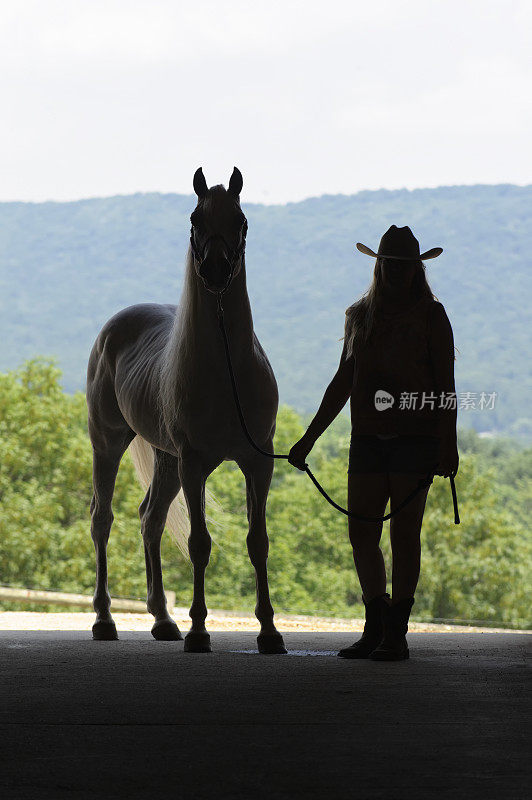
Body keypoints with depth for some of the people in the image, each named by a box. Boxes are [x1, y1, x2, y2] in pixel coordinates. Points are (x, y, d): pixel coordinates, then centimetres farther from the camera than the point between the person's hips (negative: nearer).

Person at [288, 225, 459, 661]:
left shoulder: (431, 315, 0)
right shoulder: (360, 315, 13)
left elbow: (445, 385, -4)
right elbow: (343, 383, 18)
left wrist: (449, 443, -12)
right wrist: (310, 438, 17)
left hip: (416, 437, -5)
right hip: (368, 437, 5)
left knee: (404, 533, -3)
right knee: (361, 533, 2)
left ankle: (397, 633, 3)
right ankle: (375, 628, 16)